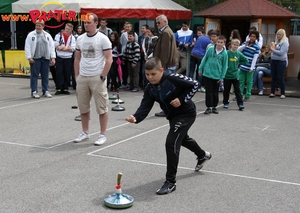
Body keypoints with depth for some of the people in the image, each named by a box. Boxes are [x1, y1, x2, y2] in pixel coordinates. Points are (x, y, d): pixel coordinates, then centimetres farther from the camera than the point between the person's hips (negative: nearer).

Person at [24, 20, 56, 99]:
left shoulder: (47, 35, 11)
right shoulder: (31, 35, 3)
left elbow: (52, 47, 8)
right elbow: (27, 47, -1)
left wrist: (53, 58, 1)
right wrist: (29, 57, -9)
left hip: (45, 58, 3)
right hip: (35, 58, -3)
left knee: (45, 76, 8)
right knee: (34, 75, 0)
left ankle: (45, 91, 17)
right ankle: (34, 91, 5)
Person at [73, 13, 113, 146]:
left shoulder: (103, 39, -6)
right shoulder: (80, 39, 10)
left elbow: (109, 59, -8)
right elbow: (77, 59, 16)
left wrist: (102, 77, -13)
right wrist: (77, 76, 9)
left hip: (97, 78, -5)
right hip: (82, 78, 5)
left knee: (102, 108, 1)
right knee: (83, 107, 11)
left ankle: (103, 135, 10)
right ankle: (85, 133, 24)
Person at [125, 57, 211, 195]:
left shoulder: (173, 79, -28)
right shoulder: (150, 89, -11)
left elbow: (195, 85, -18)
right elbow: (145, 107, -19)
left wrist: (182, 99, -26)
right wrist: (136, 118, -38)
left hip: (186, 113, -8)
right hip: (172, 116, 8)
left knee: (171, 143, -19)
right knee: (182, 138, 30)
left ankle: (171, 182, -9)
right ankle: (202, 155, 63)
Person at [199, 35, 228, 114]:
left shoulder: (224, 53, -5)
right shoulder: (211, 49, -4)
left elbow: (225, 66, 1)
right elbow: (204, 59, 5)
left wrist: (222, 77, -1)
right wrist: (200, 69, 7)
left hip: (217, 76, 1)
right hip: (207, 74, 0)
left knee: (215, 92, 11)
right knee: (209, 91, 3)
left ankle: (214, 107, 23)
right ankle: (209, 107, 9)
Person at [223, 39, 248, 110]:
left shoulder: (239, 54, 2)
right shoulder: (227, 53, -9)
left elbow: (246, 60, 13)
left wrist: (238, 64, 5)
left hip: (235, 75, 2)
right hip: (227, 75, -1)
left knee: (237, 90, 0)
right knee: (226, 90, 11)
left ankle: (240, 104, 1)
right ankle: (226, 103, 25)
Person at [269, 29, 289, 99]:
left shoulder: (285, 42, -9)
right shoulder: (276, 41, 14)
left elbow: (281, 53, -17)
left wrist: (273, 50, -9)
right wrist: (273, 48, 1)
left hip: (281, 61, -7)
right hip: (273, 61, 7)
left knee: (280, 78, -4)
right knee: (273, 77, 8)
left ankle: (283, 93, 5)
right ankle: (272, 92, 14)